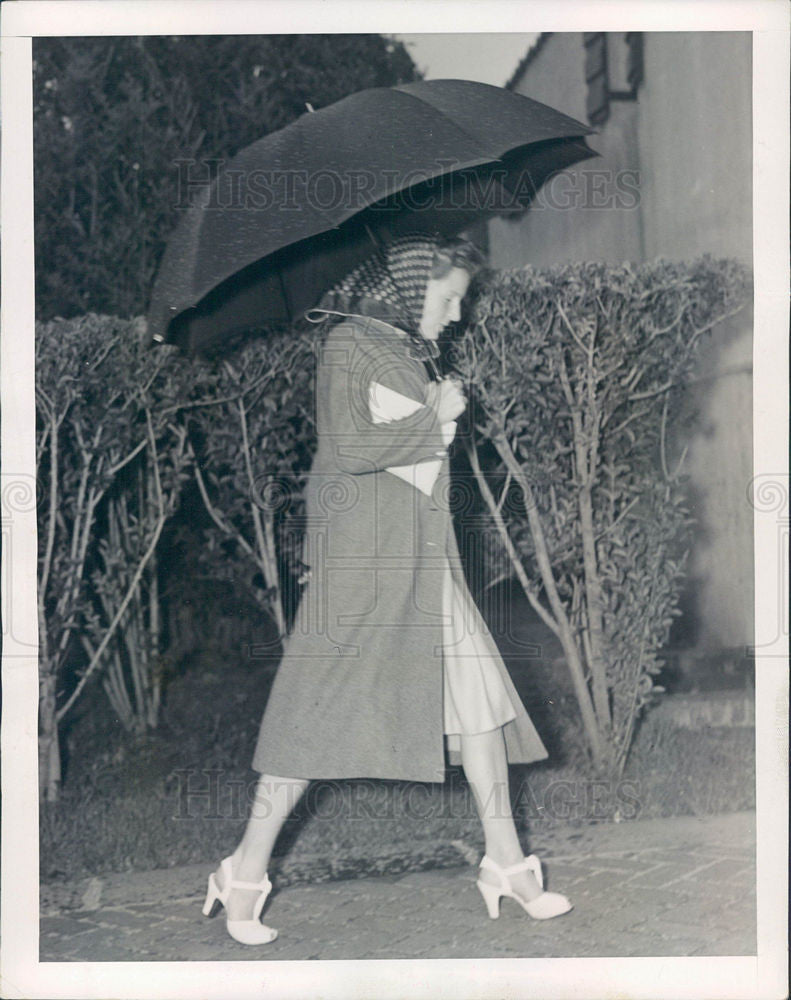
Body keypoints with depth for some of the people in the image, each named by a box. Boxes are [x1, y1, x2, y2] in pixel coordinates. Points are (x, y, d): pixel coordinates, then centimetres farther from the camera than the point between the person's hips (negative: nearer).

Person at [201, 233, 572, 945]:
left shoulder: (415, 352, 16)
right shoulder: (349, 346, -7)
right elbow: (350, 447, -18)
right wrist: (434, 414, -10)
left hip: (424, 554, 8)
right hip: (363, 553, -8)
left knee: (477, 694, 5)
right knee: (323, 704, -5)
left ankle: (505, 861, 14)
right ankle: (247, 873, 6)